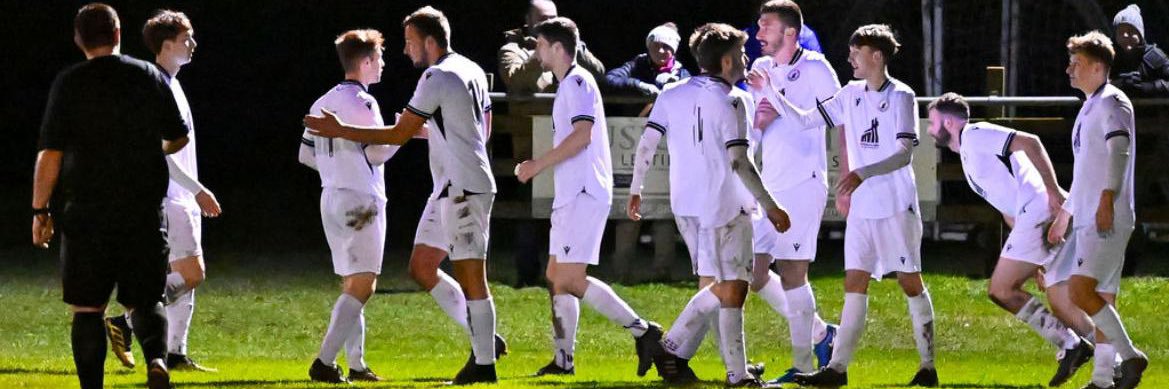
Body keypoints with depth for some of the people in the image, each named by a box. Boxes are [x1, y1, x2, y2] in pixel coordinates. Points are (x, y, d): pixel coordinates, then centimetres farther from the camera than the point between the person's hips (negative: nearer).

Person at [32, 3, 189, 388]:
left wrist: (40, 211, 0)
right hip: (144, 211, 2)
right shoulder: (152, 77, 4)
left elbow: (50, 153, -7)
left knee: (87, 308, 4)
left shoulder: (69, 83, -4)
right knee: (145, 299, 10)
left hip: (86, 213, -2)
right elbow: (178, 138, 15)